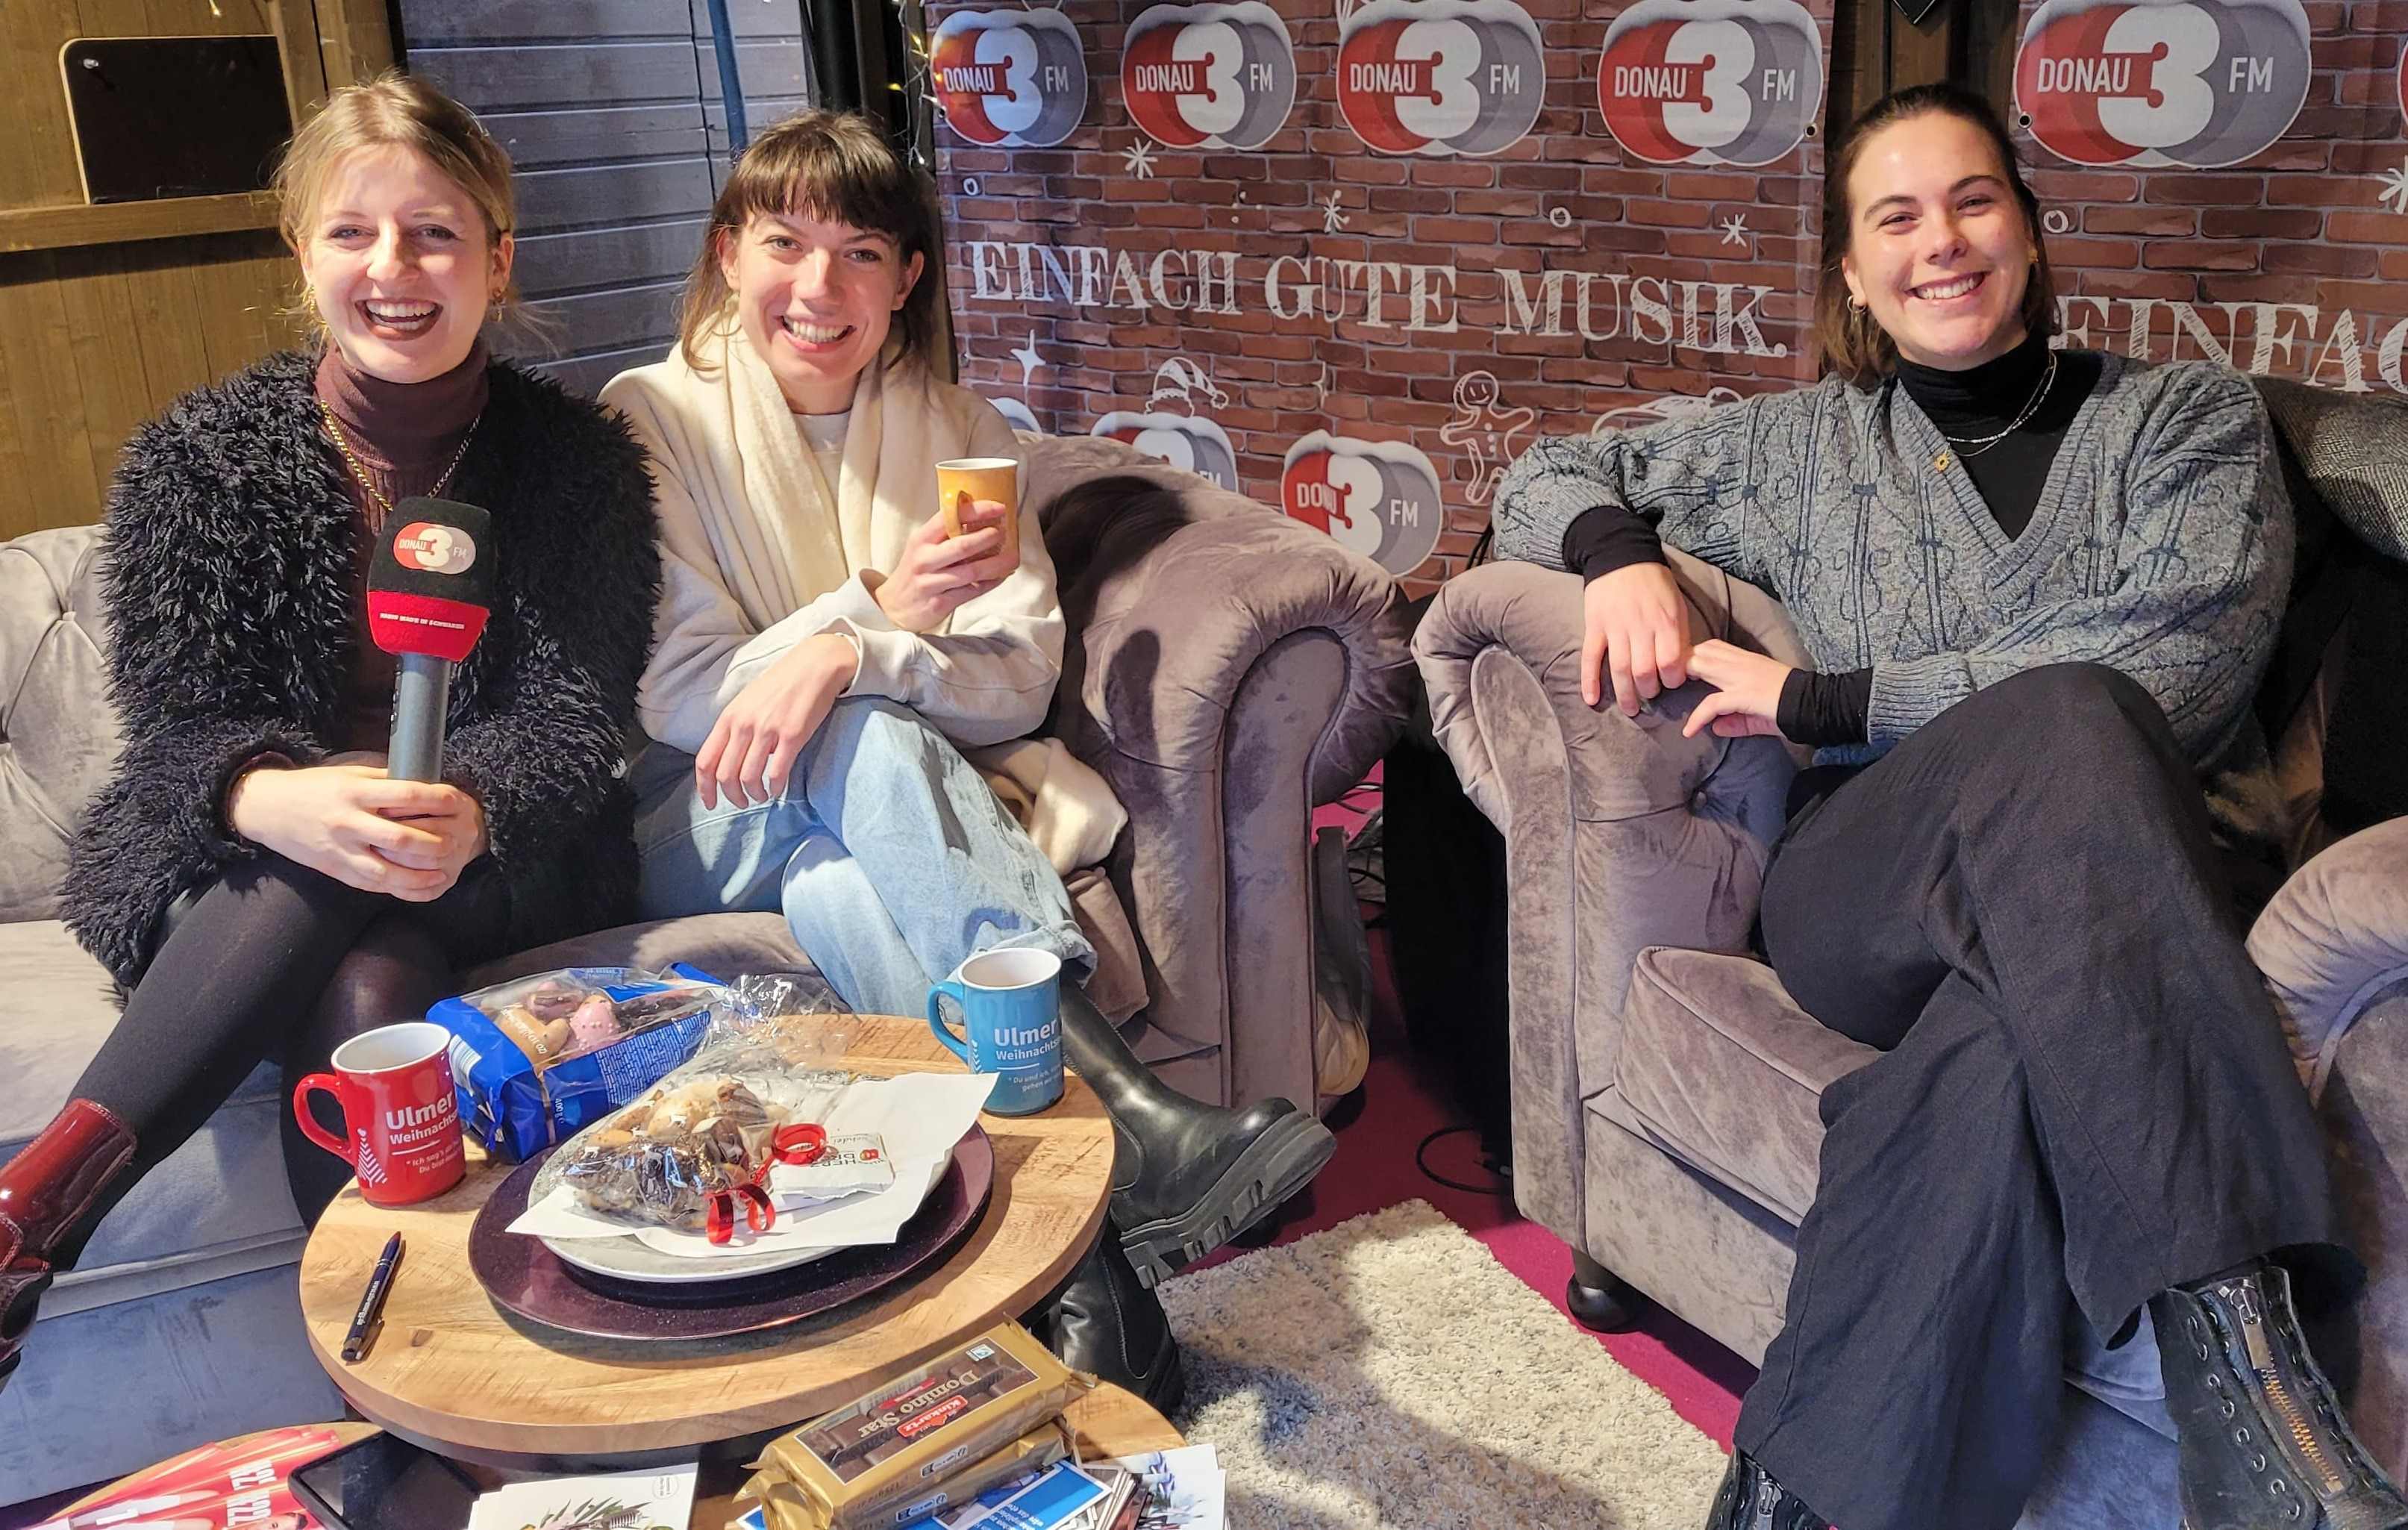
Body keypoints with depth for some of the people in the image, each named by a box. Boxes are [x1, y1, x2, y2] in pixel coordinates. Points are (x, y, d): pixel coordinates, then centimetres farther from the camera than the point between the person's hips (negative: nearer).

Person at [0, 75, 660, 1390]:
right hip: (223, 880, 0)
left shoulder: (577, 458, 0)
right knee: (361, 996, -35)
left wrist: (466, 814, -35)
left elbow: (576, 716, -9)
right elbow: (176, 722, -7)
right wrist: (275, 801, -35)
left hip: (502, 874, 0)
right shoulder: (200, 458, 1)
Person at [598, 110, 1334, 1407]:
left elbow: (1020, 678, -4)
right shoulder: (653, 417, -1)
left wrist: (849, 656, -25)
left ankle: (1062, 1249, -45)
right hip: (702, 822, -2)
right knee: (863, 743, -36)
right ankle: (1127, 1124, -49)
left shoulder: (953, 428, 7)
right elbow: (671, 693, -8)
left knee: (838, 892, -35)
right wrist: (879, 608, -23)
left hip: (856, 832, 2)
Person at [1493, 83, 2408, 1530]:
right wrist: (1618, 546, 2)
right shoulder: (1809, 445, 22)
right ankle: (2235, 1331, -45)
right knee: (2061, 720, -38)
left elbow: (2190, 649, -4)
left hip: (2143, 886, 0)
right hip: (1869, 896, 0)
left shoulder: (2187, 414, 15)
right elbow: (1554, 473, 29)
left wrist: (1827, 700, -7)